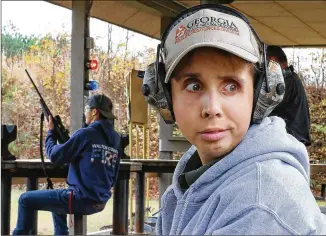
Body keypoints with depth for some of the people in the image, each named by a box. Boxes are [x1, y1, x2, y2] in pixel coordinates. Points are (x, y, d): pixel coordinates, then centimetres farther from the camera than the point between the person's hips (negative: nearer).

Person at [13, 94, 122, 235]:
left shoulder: (86, 134, -14)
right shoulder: (115, 139, 7)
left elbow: (55, 155, -7)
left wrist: (50, 132, 8)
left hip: (81, 199, -8)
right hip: (100, 202, 8)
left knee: (26, 200, 5)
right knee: (57, 203, 36)